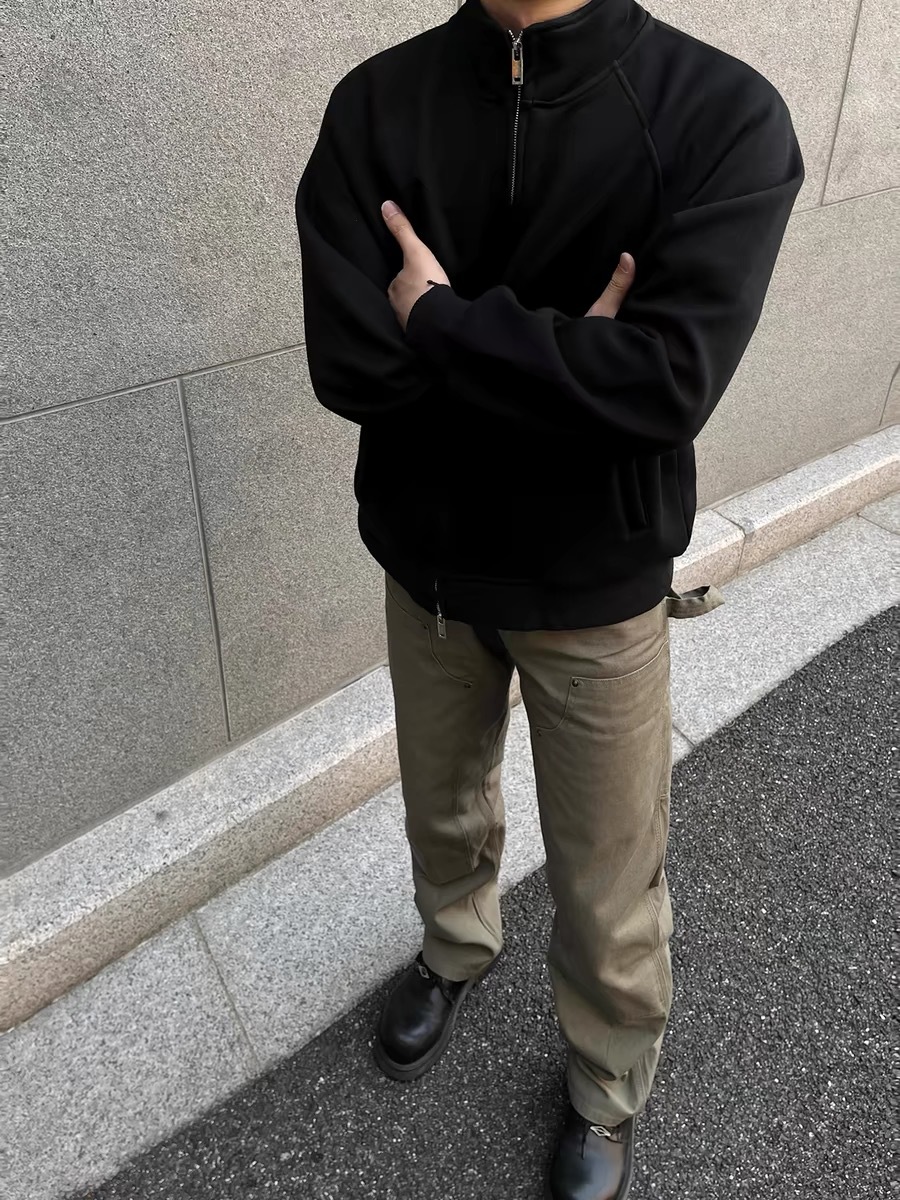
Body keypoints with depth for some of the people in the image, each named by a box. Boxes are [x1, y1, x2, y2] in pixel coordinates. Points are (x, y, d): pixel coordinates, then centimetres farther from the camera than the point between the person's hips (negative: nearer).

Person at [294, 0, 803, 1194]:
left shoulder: (724, 113, -15)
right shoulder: (376, 104, -7)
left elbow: (673, 379, -28)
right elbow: (349, 363, -19)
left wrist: (440, 318, -20)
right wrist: (567, 354, -21)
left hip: (597, 591, -2)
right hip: (428, 567, 3)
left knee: (609, 902, 12)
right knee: (444, 813, 26)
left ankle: (606, 1097, 44)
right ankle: (456, 949, 60)